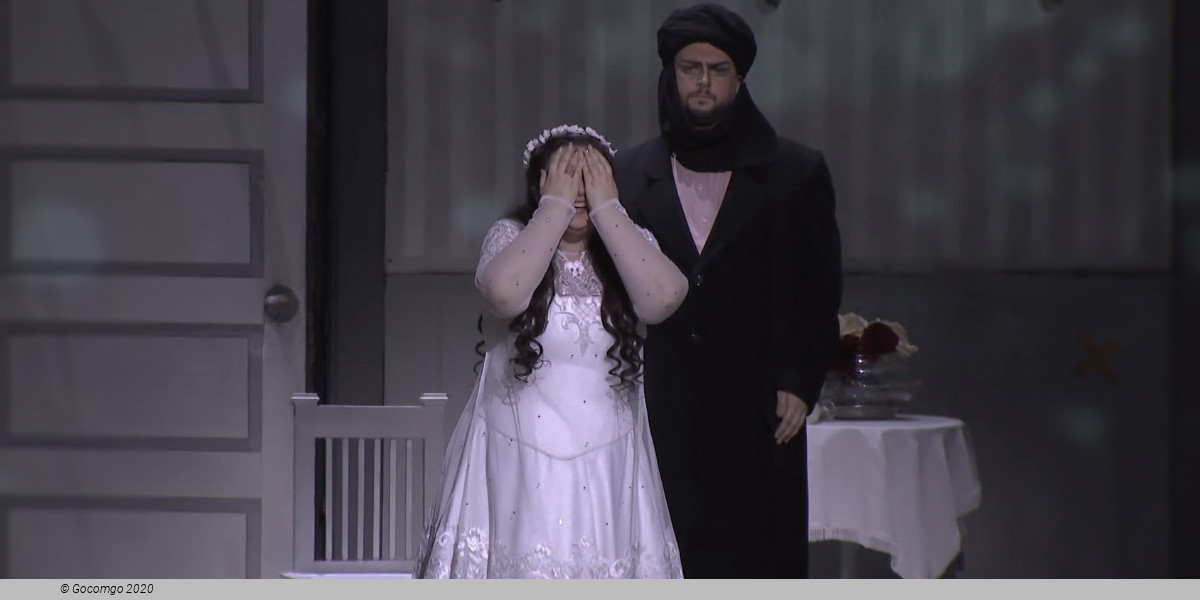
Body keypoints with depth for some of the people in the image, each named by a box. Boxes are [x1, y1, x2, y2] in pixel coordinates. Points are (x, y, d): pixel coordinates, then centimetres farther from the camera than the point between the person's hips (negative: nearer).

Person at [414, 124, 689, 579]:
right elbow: (503, 292, -25)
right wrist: (555, 206, -16)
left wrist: (606, 208, -14)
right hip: (517, 464, -2)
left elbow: (664, 298, -18)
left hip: (605, 470, 2)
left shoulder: (631, 246, 4)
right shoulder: (511, 238, -2)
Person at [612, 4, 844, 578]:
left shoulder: (797, 173, 9)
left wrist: (799, 385, -3)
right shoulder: (628, 176, 11)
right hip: (658, 418, 1)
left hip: (757, 421, -1)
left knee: (757, 567, -3)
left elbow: (820, 292, 8)